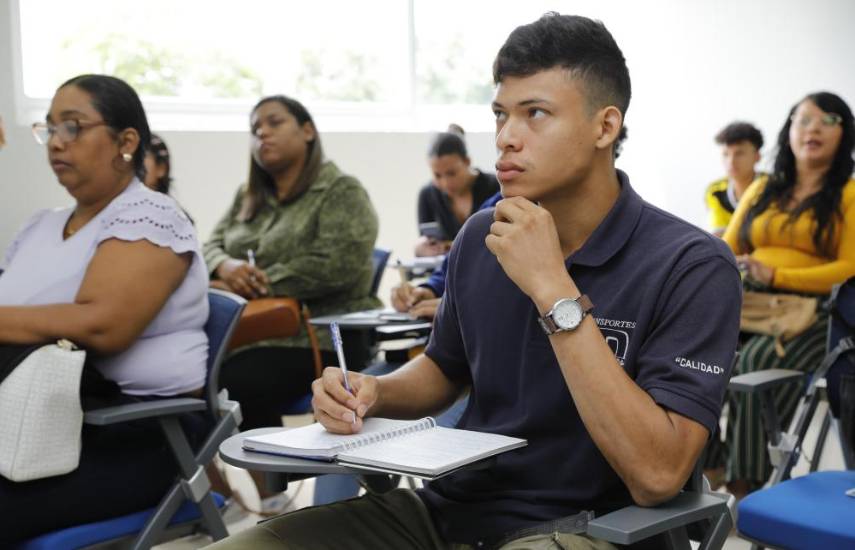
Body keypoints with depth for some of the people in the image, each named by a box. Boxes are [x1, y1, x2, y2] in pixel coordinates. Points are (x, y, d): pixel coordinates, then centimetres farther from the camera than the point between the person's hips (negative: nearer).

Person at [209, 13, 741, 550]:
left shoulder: (692, 265, -14)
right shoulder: (479, 238, 3)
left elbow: (657, 475, -23)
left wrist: (555, 292, -25)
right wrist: (373, 393, -3)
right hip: (449, 506, 6)